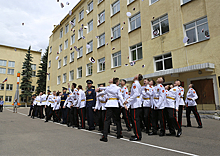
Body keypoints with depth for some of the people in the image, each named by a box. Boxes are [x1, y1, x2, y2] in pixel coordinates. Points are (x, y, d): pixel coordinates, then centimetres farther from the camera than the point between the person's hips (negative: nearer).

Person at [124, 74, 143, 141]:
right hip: (137, 104, 10)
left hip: (135, 104, -10)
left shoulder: (135, 83, -9)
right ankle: (138, 134, 19)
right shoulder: (138, 84, 20)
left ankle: (138, 136, -2)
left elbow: (136, 94, -21)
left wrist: (128, 100, -21)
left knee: (135, 120, -7)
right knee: (136, 119, 13)